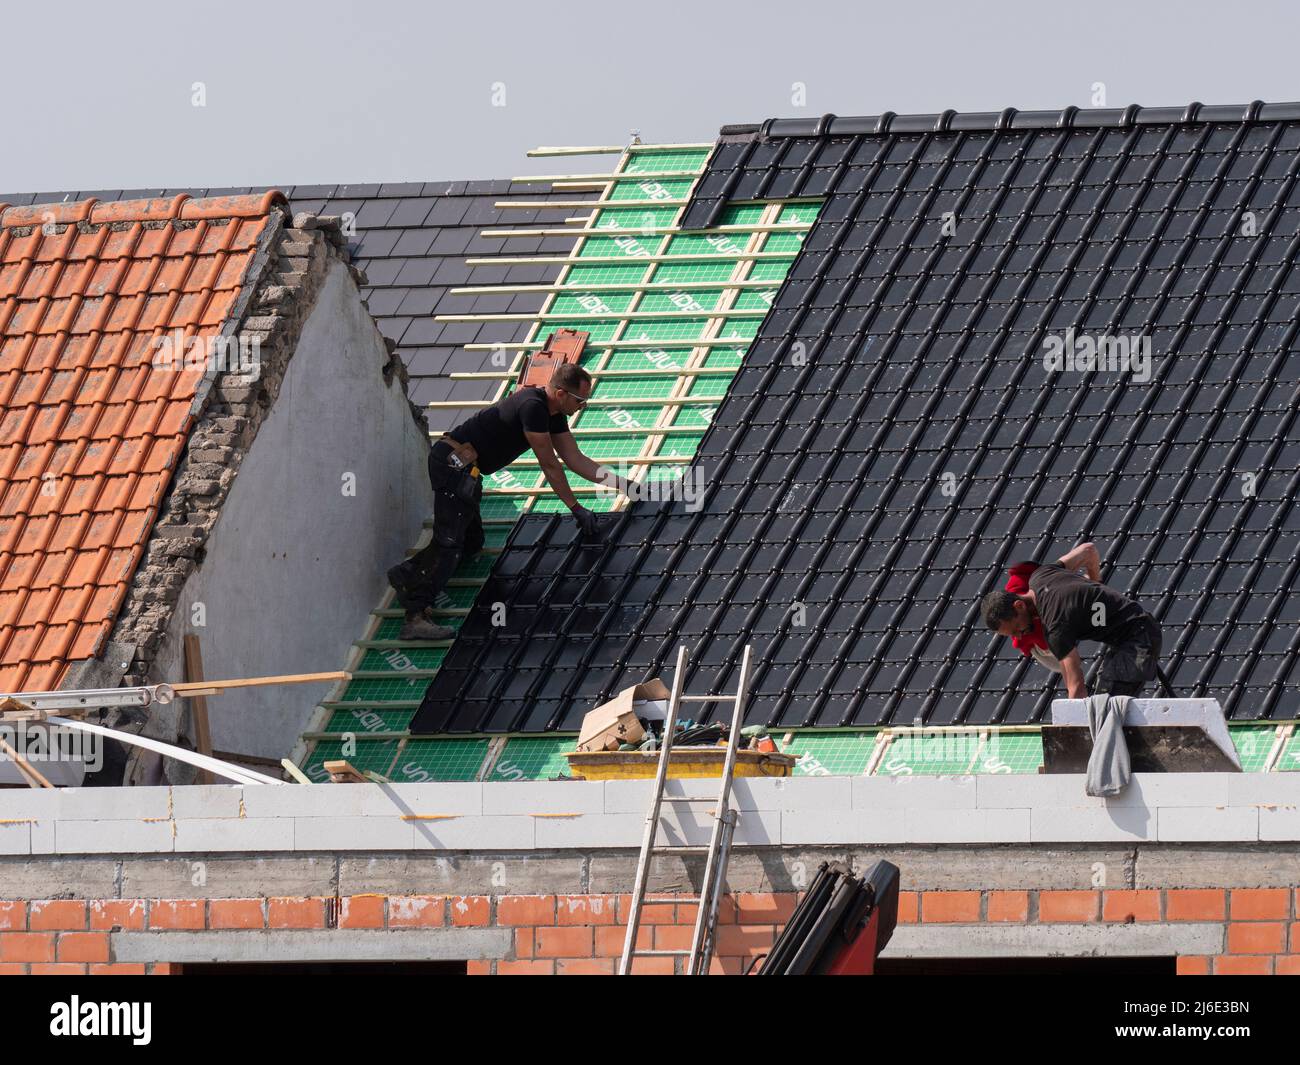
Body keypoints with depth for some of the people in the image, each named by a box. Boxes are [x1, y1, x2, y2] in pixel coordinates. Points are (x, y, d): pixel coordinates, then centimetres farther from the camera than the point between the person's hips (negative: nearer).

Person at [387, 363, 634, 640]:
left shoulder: (553, 414, 11)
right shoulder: (532, 407, -20)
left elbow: (576, 459, 17)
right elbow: (550, 465, -16)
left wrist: (621, 484, 12)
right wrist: (577, 510, -8)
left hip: (457, 464, 11)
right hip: (455, 462, -11)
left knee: (471, 542, 17)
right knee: (450, 540, -18)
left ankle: (408, 572, 14)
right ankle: (416, 616, -25)